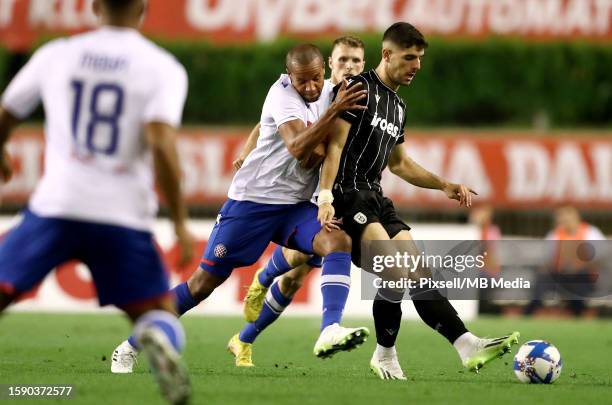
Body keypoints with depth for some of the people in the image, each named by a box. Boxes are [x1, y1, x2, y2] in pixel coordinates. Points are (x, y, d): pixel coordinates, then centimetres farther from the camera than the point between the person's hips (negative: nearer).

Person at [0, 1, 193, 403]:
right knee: (159, 311, 13)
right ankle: (159, 340, -23)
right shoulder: (163, 68, 1)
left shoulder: (55, 55, 9)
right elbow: (162, 145, -13)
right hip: (123, 215, -1)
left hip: (56, 204, 1)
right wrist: (181, 224, -8)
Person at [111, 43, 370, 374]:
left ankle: (329, 332, -35)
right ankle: (132, 345, 13)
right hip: (252, 199, -6)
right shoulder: (282, 95, -17)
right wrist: (335, 110, -38)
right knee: (205, 280, -1)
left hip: (295, 205, 6)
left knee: (339, 241, -23)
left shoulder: (329, 93, 5)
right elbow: (298, 149, -31)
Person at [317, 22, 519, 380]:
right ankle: (385, 357, -9)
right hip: (347, 195, -9)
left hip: (375, 197, 9)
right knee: (396, 271, -22)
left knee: (419, 274, -2)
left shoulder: (398, 107, 21)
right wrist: (325, 197, -24)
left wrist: (443, 185, 22)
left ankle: (468, 345, -8)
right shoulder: (359, 88, -6)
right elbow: (335, 145, -14)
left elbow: (399, 163, 32)